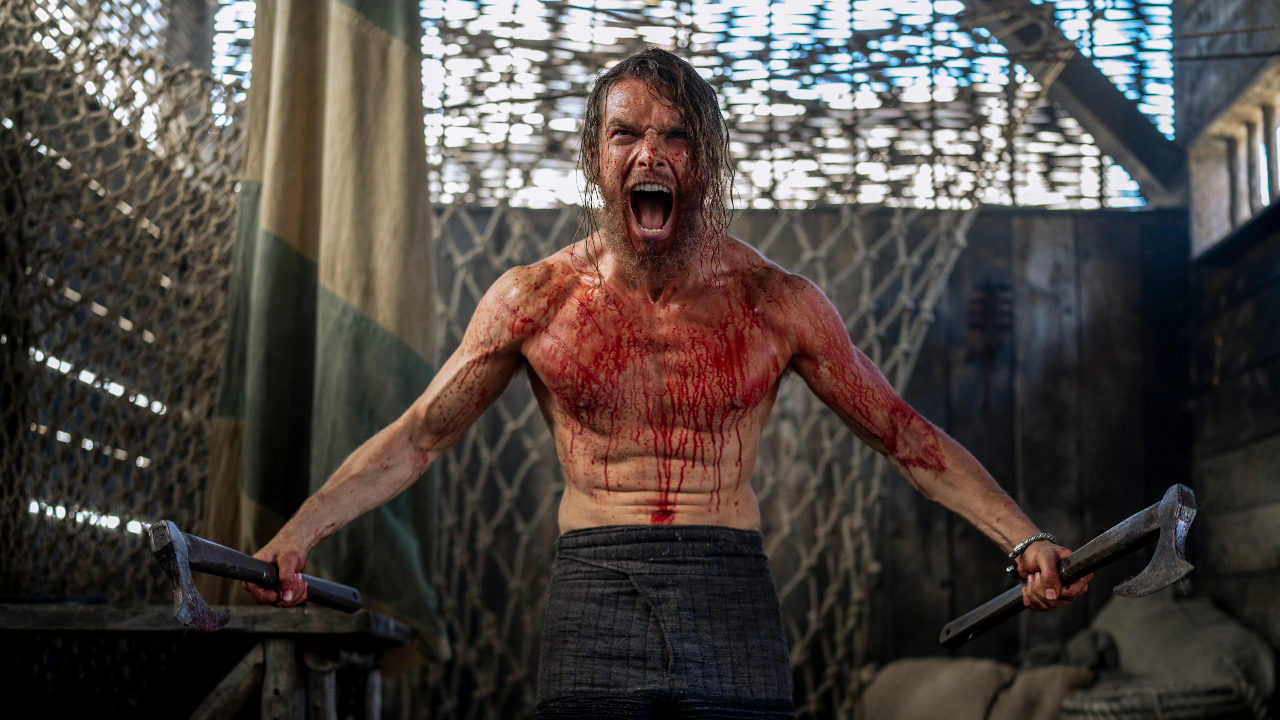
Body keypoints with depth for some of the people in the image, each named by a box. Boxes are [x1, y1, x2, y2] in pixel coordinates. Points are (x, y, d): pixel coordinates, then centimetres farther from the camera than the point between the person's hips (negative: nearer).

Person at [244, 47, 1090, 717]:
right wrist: (295, 536, -1)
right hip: (591, 597, 0)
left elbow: (905, 433, 9)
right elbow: (416, 438, 9)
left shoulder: (778, 301, 5)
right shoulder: (535, 298, 5)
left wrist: (1025, 539, 1)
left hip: (732, 606, 0)